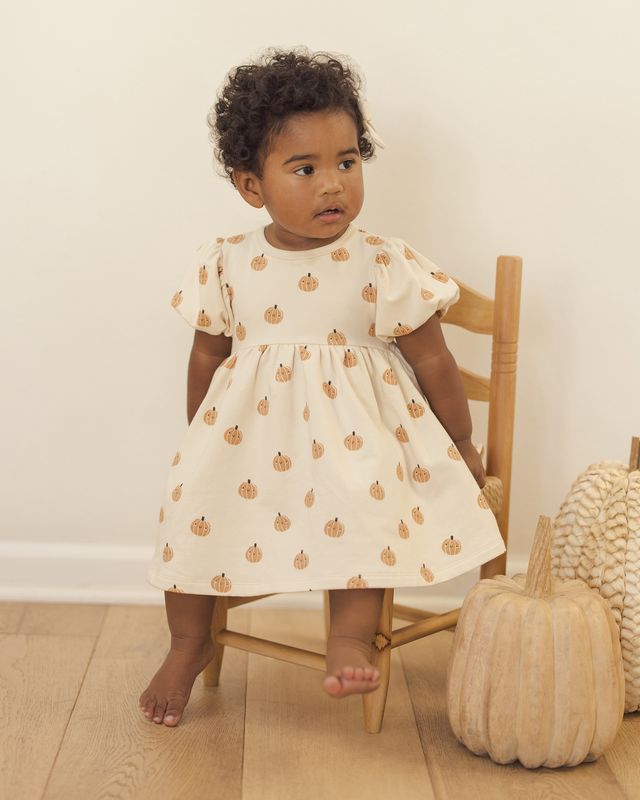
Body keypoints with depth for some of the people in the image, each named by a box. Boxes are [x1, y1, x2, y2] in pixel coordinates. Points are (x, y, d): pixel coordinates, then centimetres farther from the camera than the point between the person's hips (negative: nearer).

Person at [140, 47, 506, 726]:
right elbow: (207, 357, 11)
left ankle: (350, 640, -17)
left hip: (351, 424, -2)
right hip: (247, 426, 3)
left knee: (363, 503, -29)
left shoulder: (385, 266, -10)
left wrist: (461, 445, 8)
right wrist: (201, 441, 19)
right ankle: (190, 643, 12)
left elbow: (432, 362, -1)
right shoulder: (225, 265, -3)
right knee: (193, 498, -9)